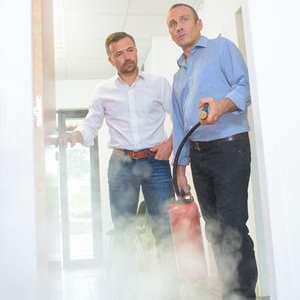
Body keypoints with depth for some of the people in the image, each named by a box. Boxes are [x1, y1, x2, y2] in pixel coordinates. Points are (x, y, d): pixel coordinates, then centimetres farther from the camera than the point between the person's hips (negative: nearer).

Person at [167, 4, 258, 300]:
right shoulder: (178, 76, 24)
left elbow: (245, 85, -10)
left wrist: (222, 105, -31)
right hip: (197, 155, 7)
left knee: (232, 227, -11)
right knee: (214, 229, 9)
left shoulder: (222, 47, 6)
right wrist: (180, 168, 15)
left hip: (229, 148, -6)